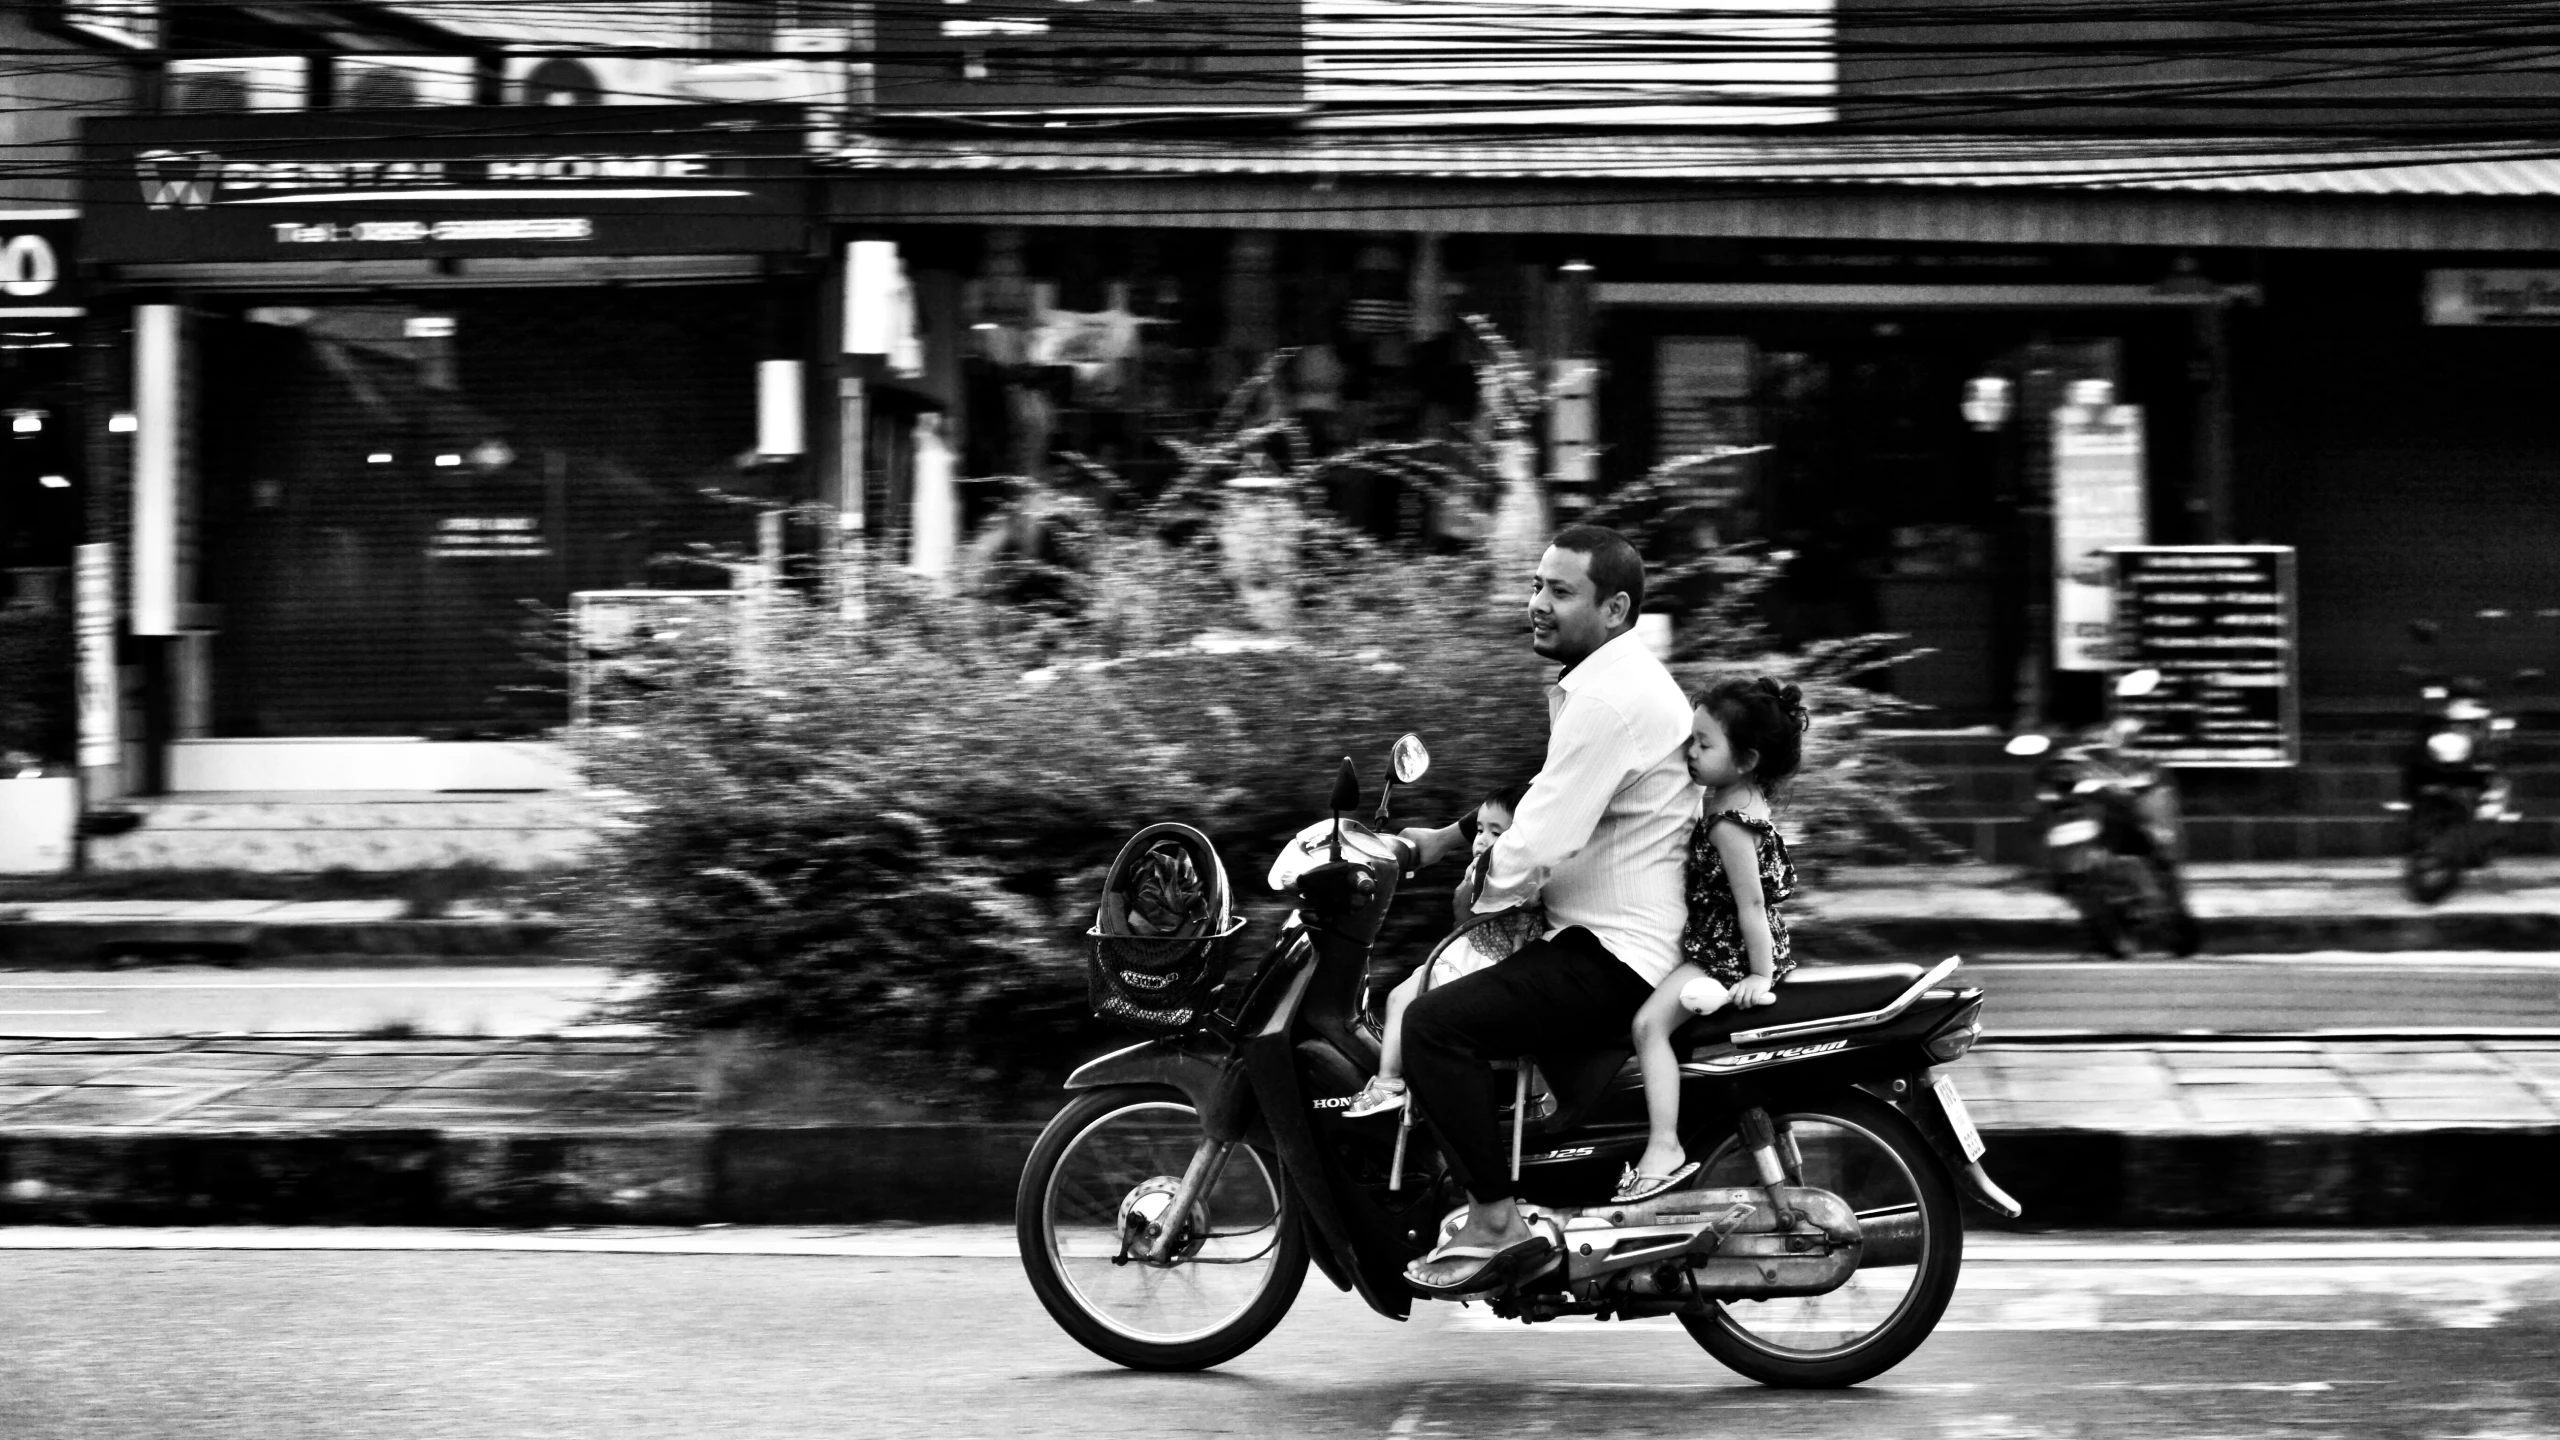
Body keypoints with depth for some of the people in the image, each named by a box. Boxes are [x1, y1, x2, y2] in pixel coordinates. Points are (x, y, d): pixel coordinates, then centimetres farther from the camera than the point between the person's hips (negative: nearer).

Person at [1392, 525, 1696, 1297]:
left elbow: (1538, 845, -23)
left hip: (1614, 957, -12)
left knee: (1434, 1023, -22)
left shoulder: (1608, 698, -19)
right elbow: (1552, 806, 25)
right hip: (1618, 936, 12)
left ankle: (1496, 1224, -19)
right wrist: (1452, 836, 14)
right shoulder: (1619, 678, 16)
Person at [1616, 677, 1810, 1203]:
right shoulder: (1743, 801, 7)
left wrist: (1761, 976, -22)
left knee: (1650, 1021, -23)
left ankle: (1665, 1148, -29)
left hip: (1726, 952, -11)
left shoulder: (1730, 824, -22)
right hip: (1721, 944, 11)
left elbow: (1751, 904, -23)